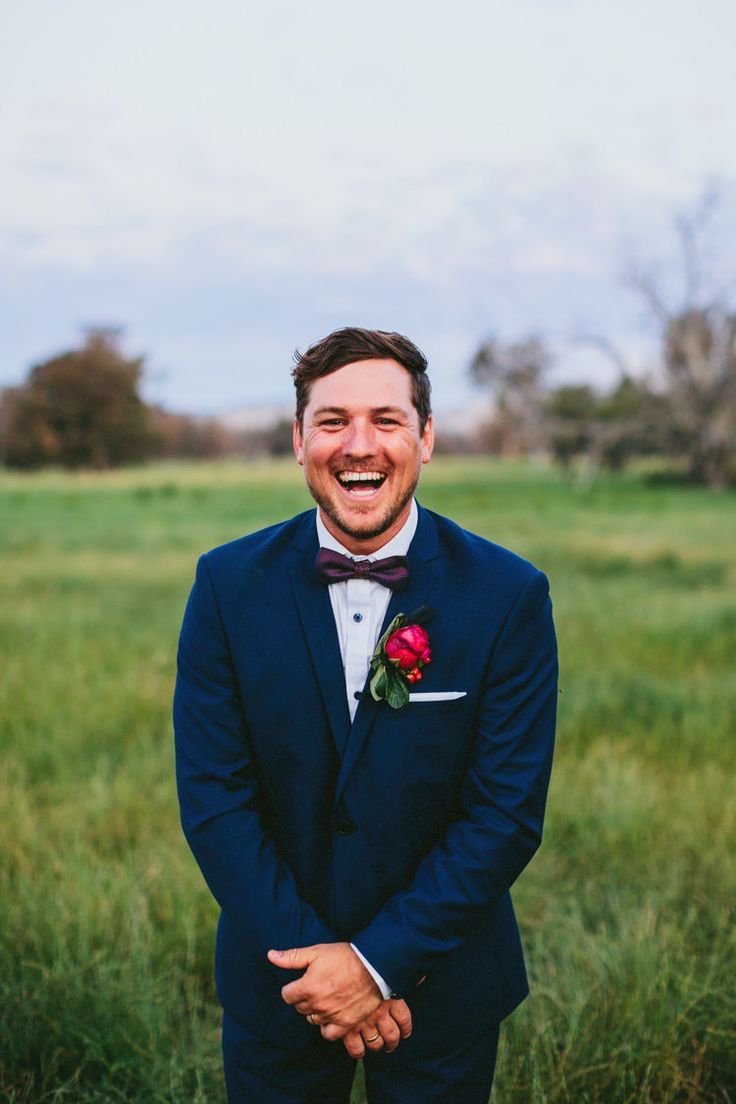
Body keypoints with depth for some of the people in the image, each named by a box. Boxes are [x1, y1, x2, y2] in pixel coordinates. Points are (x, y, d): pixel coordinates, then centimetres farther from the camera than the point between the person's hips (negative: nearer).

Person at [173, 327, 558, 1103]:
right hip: (275, 977, 1)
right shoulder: (228, 583, -9)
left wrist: (380, 960, -15)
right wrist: (310, 958, -14)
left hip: (439, 983, 0)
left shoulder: (509, 594, -13)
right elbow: (213, 798, -9)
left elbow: (507, 812, -12)